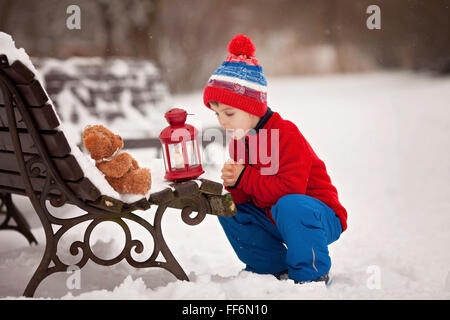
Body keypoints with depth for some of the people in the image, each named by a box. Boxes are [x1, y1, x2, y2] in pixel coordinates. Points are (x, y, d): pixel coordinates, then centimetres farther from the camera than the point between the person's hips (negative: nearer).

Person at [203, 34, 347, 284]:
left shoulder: (285, 134, -21)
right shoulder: (239, 140, 3)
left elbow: (291, 188, -31)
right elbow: (245, 198, 5)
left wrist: (244, 178, -25)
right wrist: (233, 184, -19)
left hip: (319, 216, -8)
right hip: (273, 219, 8)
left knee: (290, 205, -38)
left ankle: (312, 275, -16)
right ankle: (275, 267, 6)